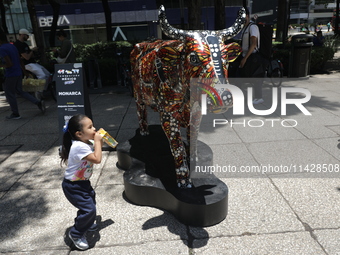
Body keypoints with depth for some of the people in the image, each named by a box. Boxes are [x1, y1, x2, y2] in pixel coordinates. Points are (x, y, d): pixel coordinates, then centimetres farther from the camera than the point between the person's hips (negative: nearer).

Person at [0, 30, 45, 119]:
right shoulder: (12, 46, 10)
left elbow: (9, 64, -23)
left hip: (10, 75, -8)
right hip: (19, 73, 8)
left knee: (9, 94, 5)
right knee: (20, 91, 18)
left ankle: (15, 114, 14)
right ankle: (38, 102, 5)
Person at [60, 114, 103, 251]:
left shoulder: (86, 143, -2)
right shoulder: (79, 147, -32)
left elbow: (95, 155, 10)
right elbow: (97, 159, -33)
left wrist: (99, 143, -5)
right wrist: (97, 141, -26)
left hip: (83, 182, 10)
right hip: (72, 186, -10)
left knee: (91, 199, 24)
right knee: (89, 209, -10)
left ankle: (87, 224, 49)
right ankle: (76, 234, 13)